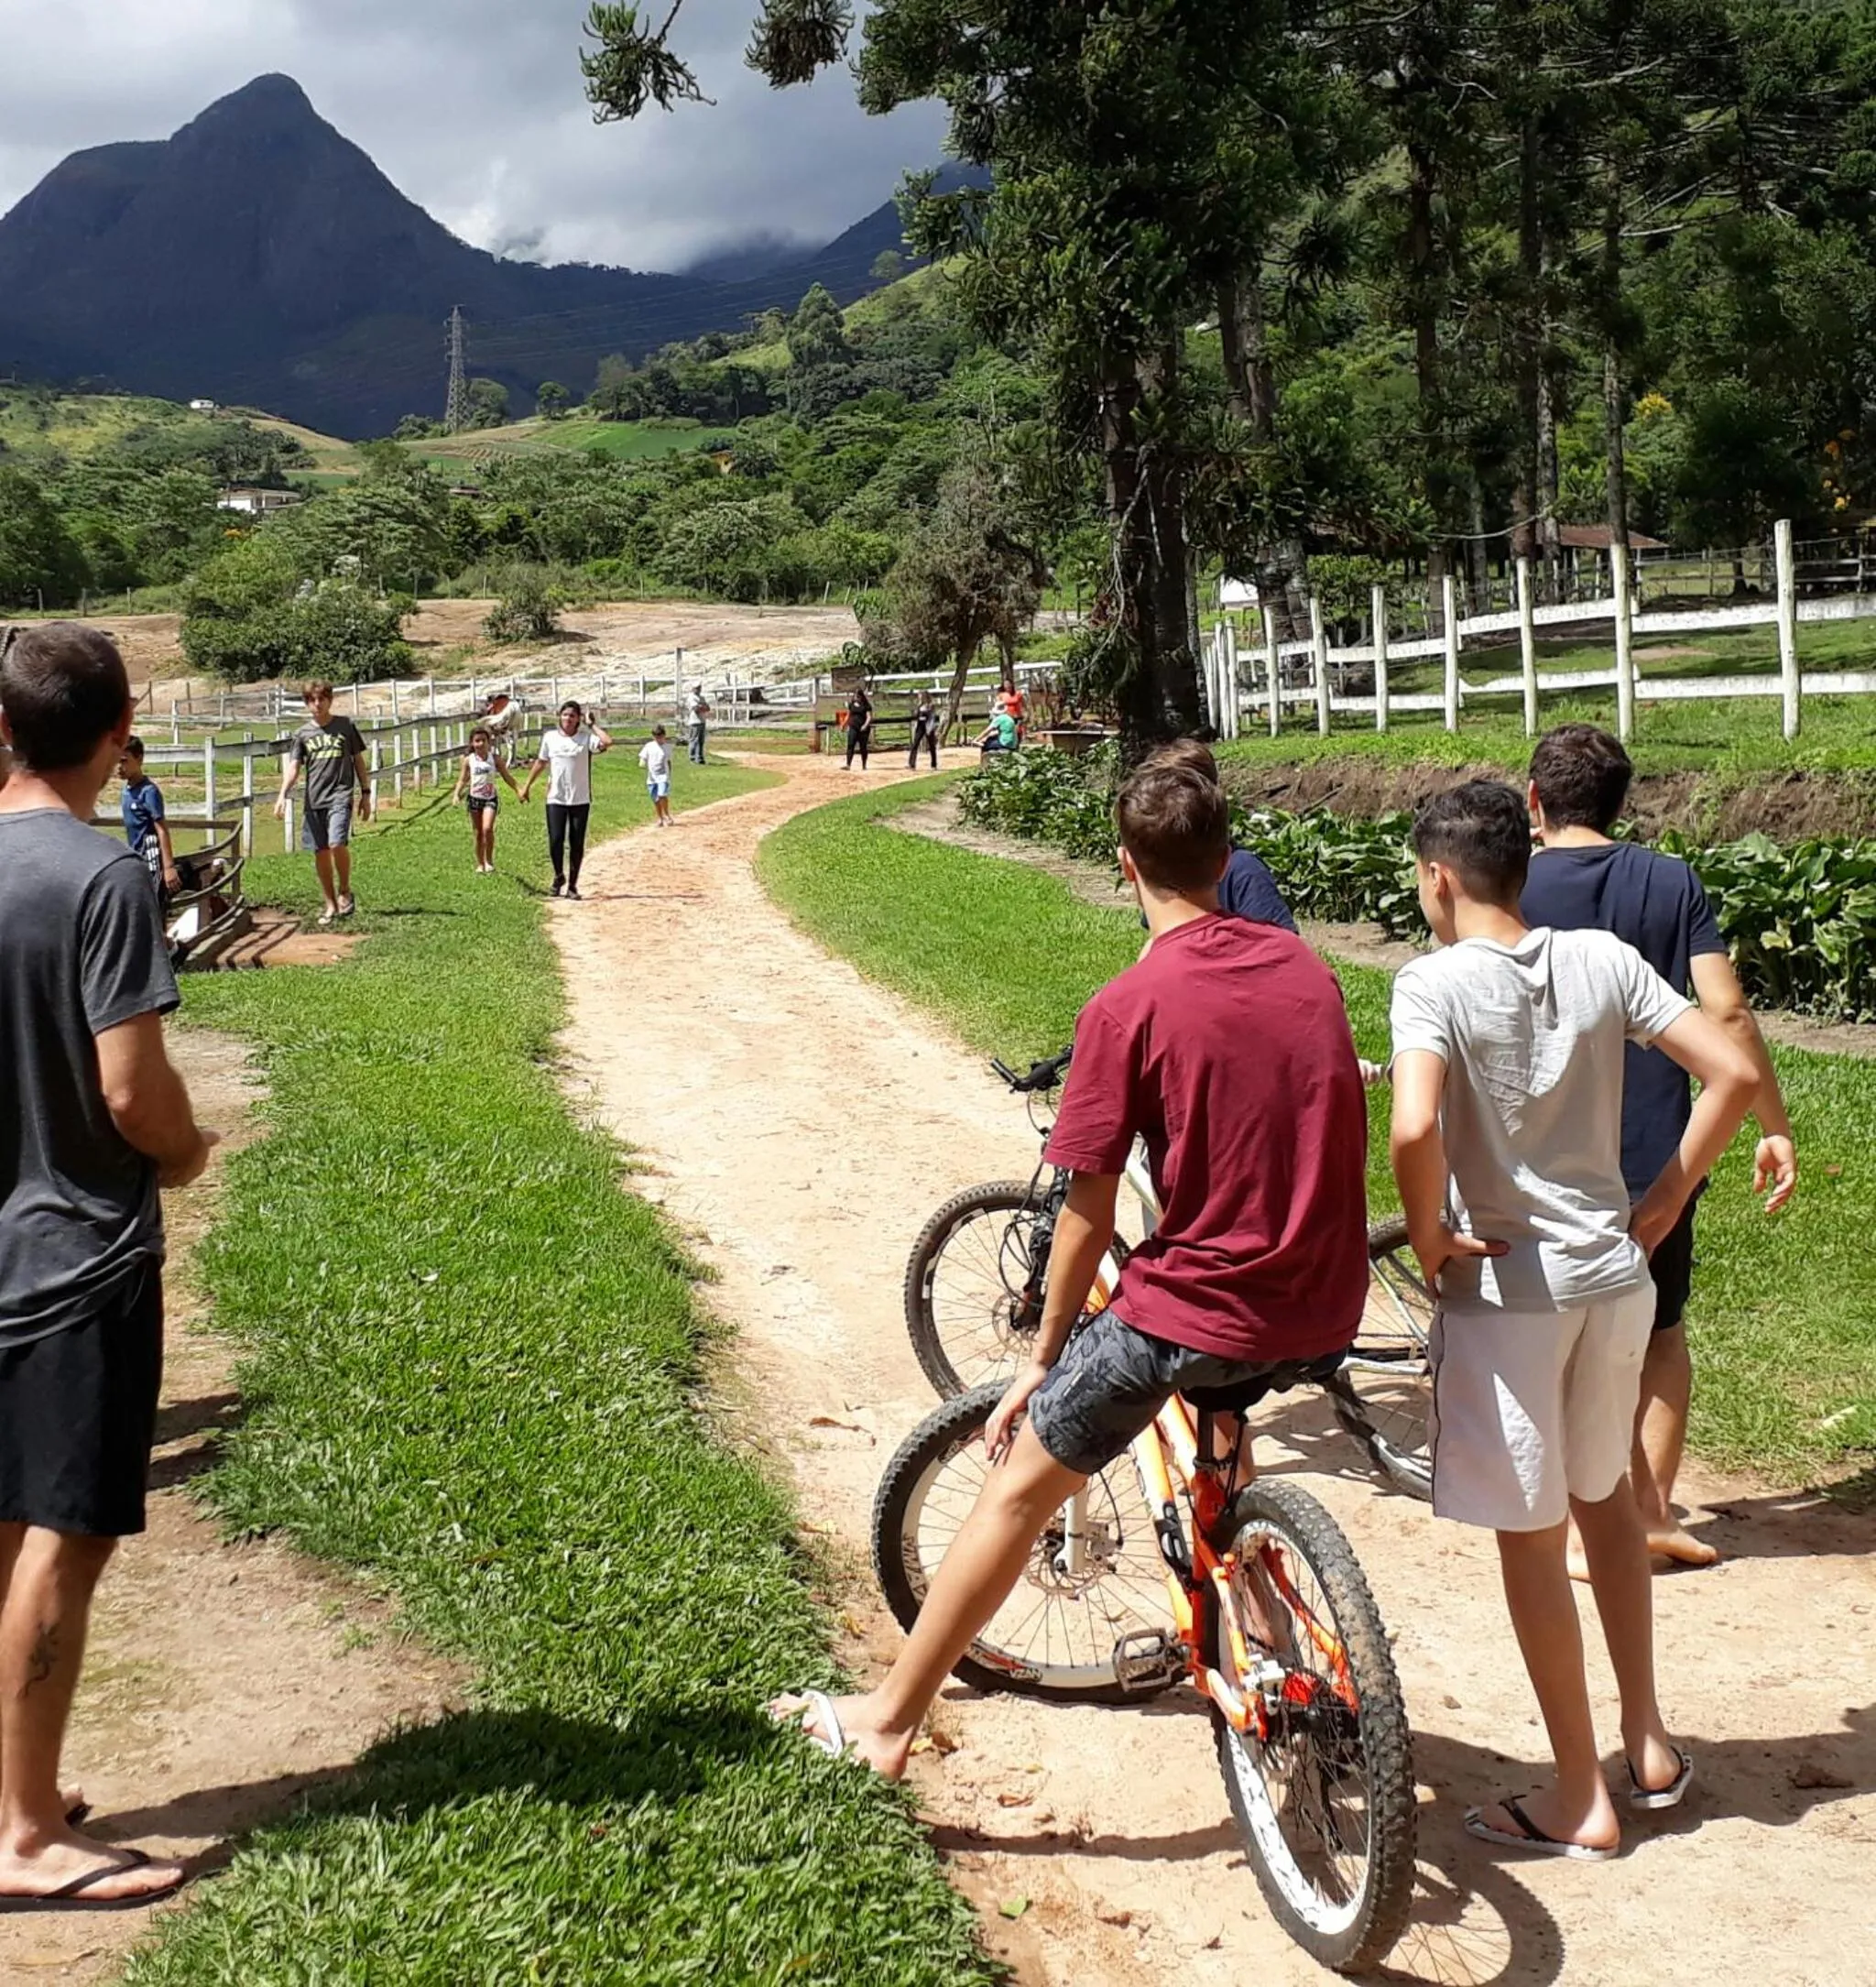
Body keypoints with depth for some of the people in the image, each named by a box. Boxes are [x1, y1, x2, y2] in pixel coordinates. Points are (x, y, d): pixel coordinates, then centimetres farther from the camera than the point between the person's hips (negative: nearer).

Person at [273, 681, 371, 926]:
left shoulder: (345, 726, 5)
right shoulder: (303, 734, 8)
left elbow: (359, 761, 11)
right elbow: (294, 767, 2)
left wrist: (366, 793, 9)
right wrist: (283, 795, -13)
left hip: (340, 796, -3)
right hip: (314, 799, 3)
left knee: (337, 843, -21)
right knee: (320, 852, 5)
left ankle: (345, 892, 1)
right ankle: (331, 905, 16)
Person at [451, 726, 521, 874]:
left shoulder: (495, 758, -1)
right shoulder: (469, 760, 2)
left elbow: (507, 776, 8)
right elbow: (462, 780, 8)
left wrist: (518, 791, 2)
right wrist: (456, 794, -6)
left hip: (490, 798, -2)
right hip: (475, 798, 2)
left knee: (487, 829, -21)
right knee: (478, 833, 8)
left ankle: (489, 861, -4)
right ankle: (480, 865, 20)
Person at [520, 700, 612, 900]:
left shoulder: (586, 738, -4)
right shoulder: (550, 737, 5)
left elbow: (607, 742, -22)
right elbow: (541, 762, 16)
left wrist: (591, 725, -11)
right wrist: (527, 786, 18)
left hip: (580, 800, -1)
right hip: (556, 799, 1)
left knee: (577, 845, 3)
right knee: (555, 840, -6)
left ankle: (572, 885, 15)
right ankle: (559, 876, 20)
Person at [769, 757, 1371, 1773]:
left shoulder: (1126, 1007, -13)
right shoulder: (1304, 965, 4)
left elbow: (1088, 1213, -10)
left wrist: (1042, 1359, 2)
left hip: (1193, 1308, -6)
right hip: (1324, 1310, 7)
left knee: (1020, 1487, 9)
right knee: (1214, 1421, 38)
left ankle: (888, 1716, 19)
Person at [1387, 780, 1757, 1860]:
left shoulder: (1436, 981, -15)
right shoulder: (1604, 960, -1)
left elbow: (1415, 1129, -31)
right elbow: (1736, 1072, -3)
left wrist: (1428, 1236, -14)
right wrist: (1668, 1197, 5)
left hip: (1505, 1288, -5)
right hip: (1617, 1274, 6)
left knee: (1531, 1539, 8)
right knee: (1606, 1493, 26)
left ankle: (1581, 1801, 19)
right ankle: (1648, 1742, 34)